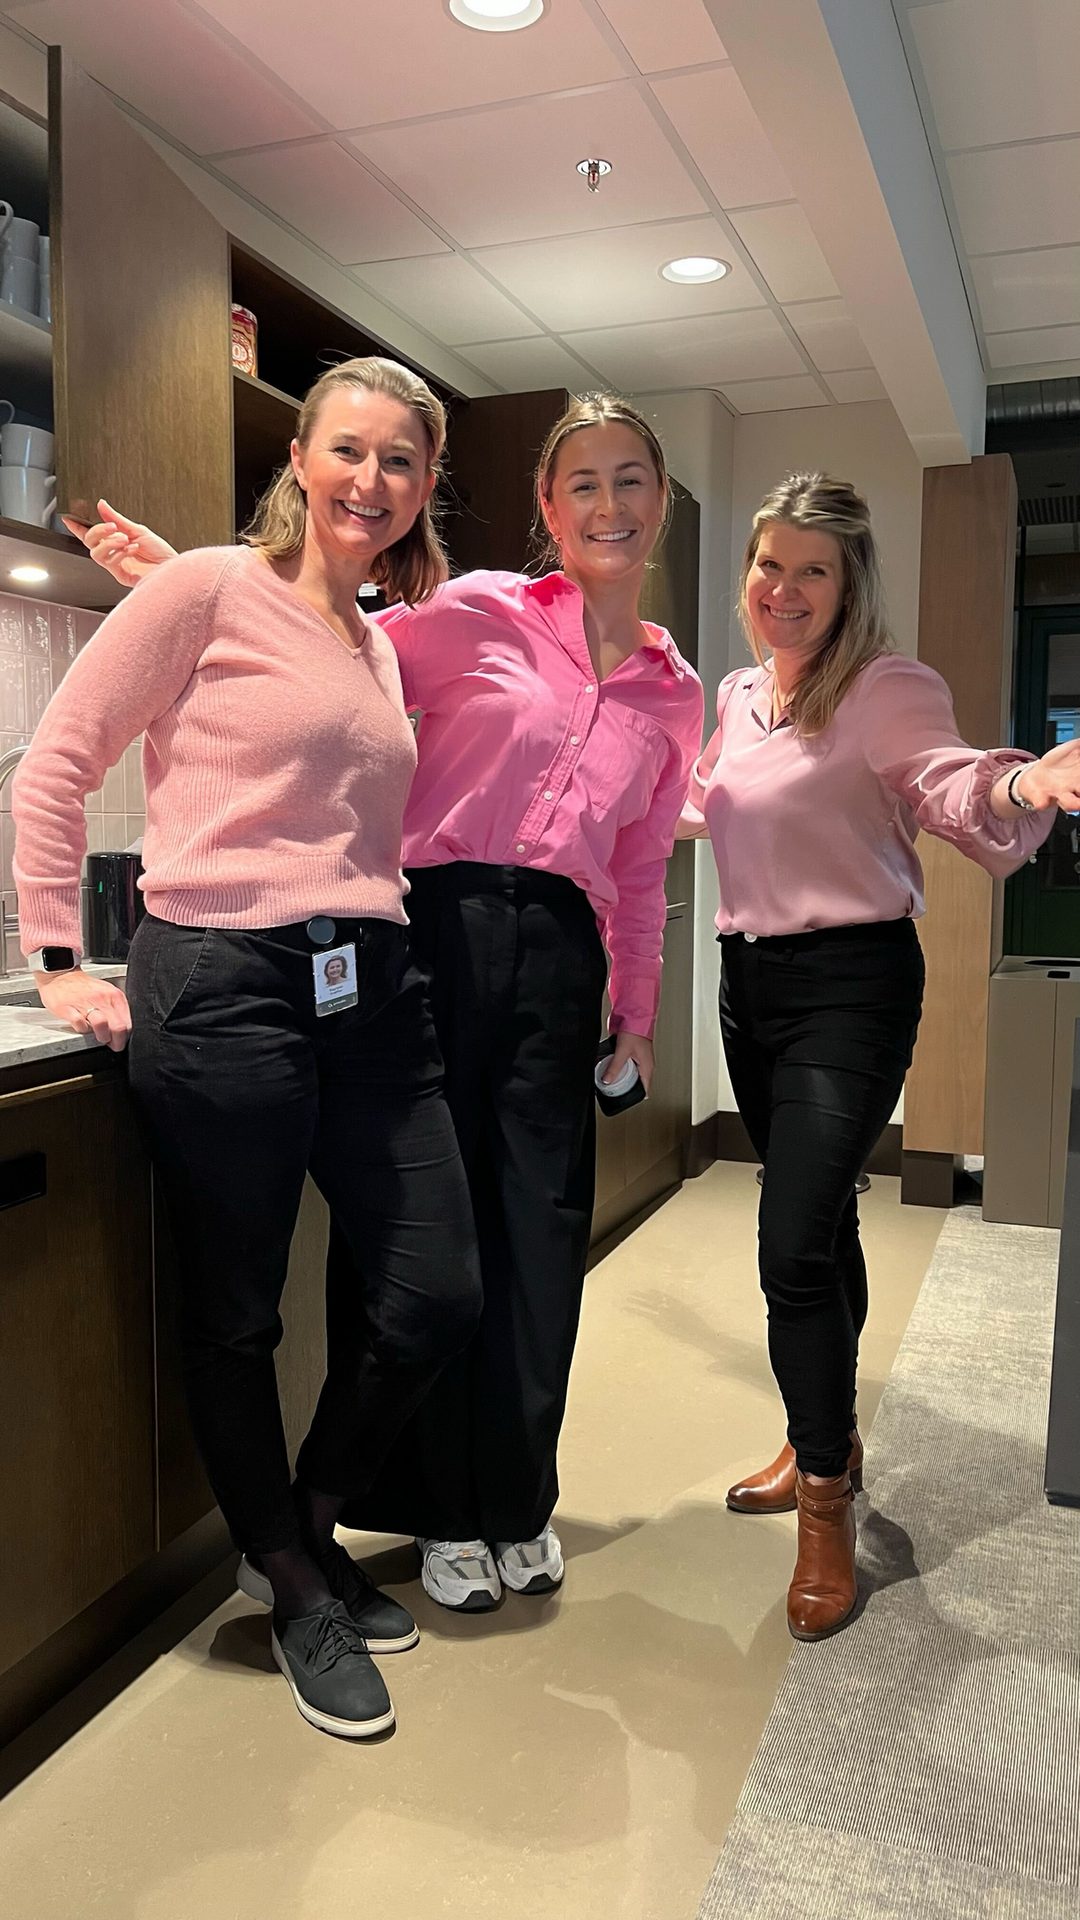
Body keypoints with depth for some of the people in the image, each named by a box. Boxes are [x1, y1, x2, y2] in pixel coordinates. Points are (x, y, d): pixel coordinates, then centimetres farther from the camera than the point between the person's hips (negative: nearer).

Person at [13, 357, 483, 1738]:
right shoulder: (213, 588, -2)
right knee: (236, 1314, 7)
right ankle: (295, 1593, 32)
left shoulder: (379, 642, 18)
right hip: (223, 985, -6)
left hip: (370, 987, 7)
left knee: (435, 1299, 7)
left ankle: (305, 1526, 34)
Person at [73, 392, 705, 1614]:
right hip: (434, 930, -3)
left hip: (557, 957, 4)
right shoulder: (480, 614, 3)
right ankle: (445, 1513, 21)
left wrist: (636, 1015, 19)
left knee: (539, 1230, 6)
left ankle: (516, 1502, 27)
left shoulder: (672, 692, 16)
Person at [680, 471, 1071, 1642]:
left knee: (794, 1243, -13)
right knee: (816, 1224, 18)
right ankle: (825, 1439, 36)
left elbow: (944, 783, -28)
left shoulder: (886, 690, -11)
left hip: (849, 984, -7)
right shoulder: (736, 695, 11)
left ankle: (825, 1509, 6)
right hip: (750, 976, 7)